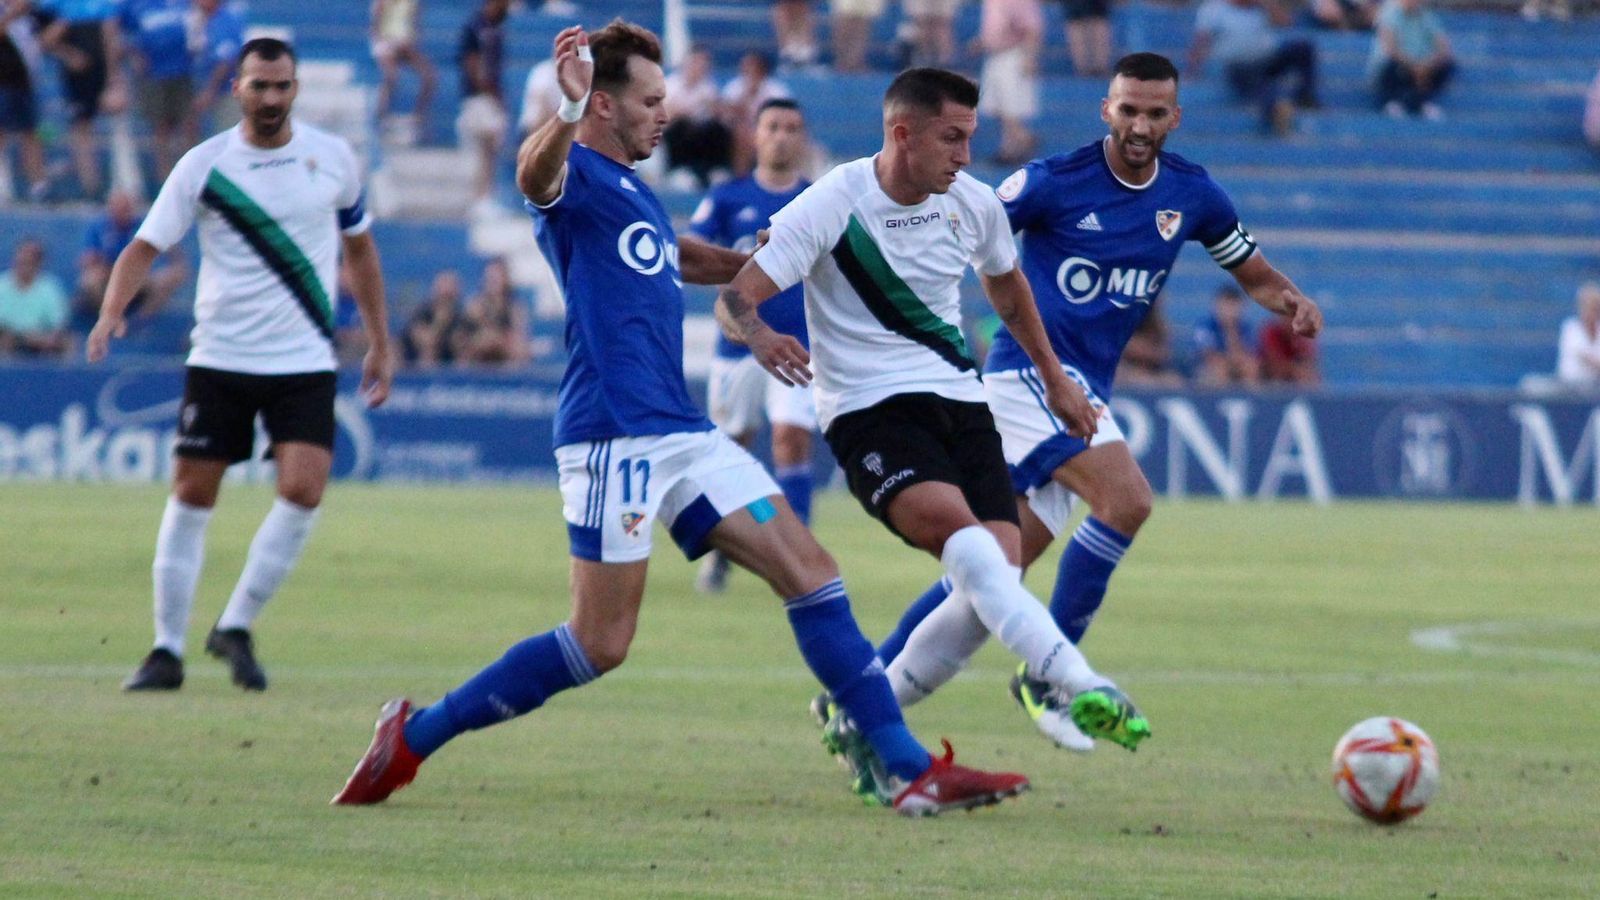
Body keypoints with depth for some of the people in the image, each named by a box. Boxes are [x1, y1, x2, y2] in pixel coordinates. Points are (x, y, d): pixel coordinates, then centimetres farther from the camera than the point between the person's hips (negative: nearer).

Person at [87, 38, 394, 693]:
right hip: (219, 360, -1)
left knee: (303, 490, -15)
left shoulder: (332, 157, 2)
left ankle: (236, 627, 0)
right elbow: (145, 246, -7)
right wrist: (112, 312, -27)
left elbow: (359, 247, 16)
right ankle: (168, 650, 9)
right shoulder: (204, 166, -4)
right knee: (191, 494, -1)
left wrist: (379, 344, 16)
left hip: (304, 362, 1)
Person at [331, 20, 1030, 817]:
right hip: (614, 435, -9)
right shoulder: (575, 175, -7)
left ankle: (914, 772, 0)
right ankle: (413, 737, 6)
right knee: (599, 645, -7)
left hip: (681, 433, 9)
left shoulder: (633, 191, 21)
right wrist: (567, 114, -54)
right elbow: (534, 174, -34)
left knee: (811, 576, 0)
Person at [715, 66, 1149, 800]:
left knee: (996, 581, -10)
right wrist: (758, 336, -38)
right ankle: (1075, 685, -46)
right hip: (869, 410, -6)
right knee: (962, 534, -31)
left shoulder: (973, 204, 6)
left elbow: (1006, 285, 28)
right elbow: (735, 297, -15)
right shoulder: (832, 206, -10)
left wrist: (1054, 379, 35)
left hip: (959, 402, 6)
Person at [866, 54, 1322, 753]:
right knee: (1125, 498, -27)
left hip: (1086, 390, 7)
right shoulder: (1053, 181, -9)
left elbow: (1253, 273, 19)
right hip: (1030, 370, -7)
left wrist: (1292, 302, -2)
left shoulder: (1192, 195, 8)